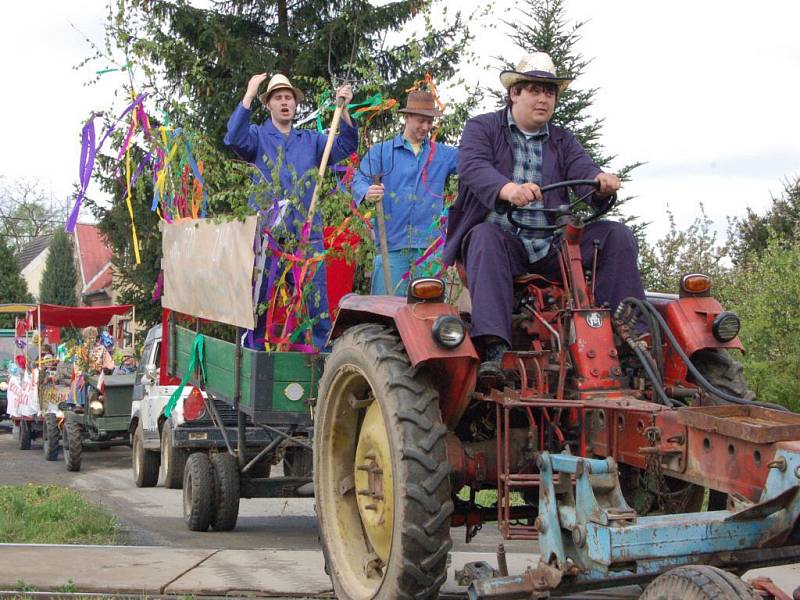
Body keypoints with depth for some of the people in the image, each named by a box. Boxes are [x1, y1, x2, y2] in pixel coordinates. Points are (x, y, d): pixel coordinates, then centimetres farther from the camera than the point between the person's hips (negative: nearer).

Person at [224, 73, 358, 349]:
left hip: (307, 234, 2)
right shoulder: (258, 136, 8)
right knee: (260, 300, 1)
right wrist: (249, 95, -15)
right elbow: (234, 139, -12)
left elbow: (344, 147, 6)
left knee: (316, 301, 0)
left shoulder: (310, 140, 18)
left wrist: (343, 109, -8)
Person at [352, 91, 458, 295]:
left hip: (428, 246, 2)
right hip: (391, 245, -2)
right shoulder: (381, 152, 8)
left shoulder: (443, 154, 14)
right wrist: (367, 193, -26)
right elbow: (359, 181, -3)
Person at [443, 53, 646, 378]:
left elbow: (583, 171, 0)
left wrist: (602, 182, -28)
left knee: (616, 236, -15)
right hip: (502, 238, -4)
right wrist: (508, 189, -37)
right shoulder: (482, 128, 8)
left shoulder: (562, 141, 20)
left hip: (552, 246, 4)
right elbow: (473, 168, -14)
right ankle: (493, 346, -49)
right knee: (486, 238, -38)